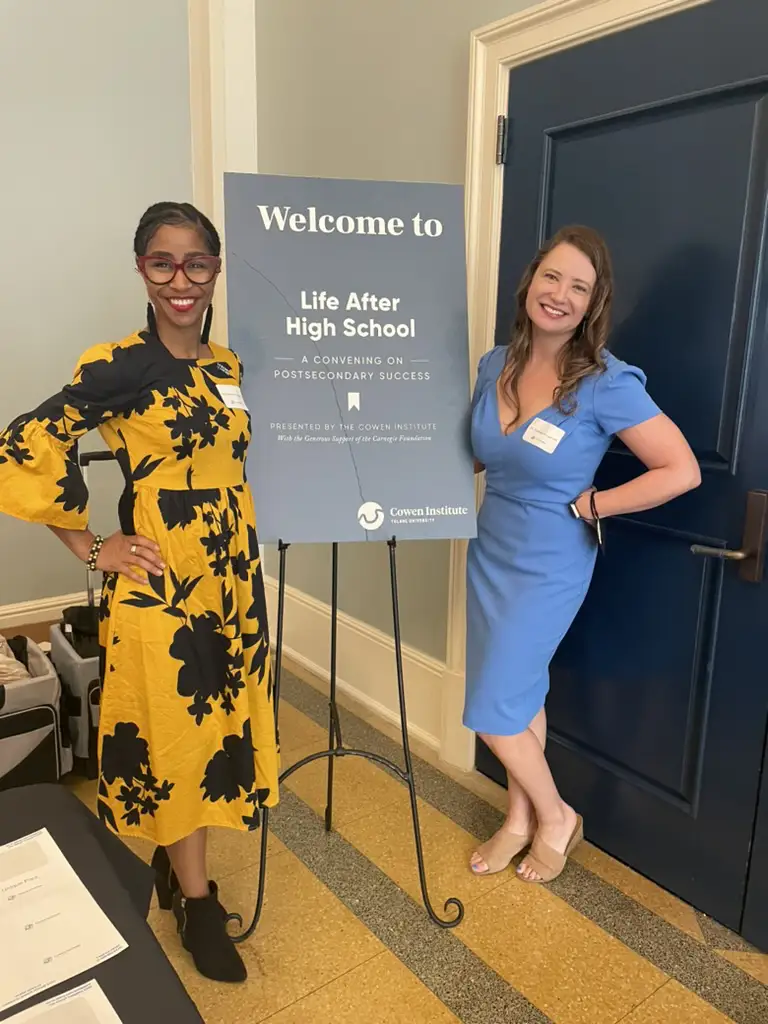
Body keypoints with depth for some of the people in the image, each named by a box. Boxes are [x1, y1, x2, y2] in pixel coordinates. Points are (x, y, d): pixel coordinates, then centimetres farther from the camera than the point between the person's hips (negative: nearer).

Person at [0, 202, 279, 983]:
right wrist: (91, 548, -11)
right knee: (172, 731, 8)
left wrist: (243, 563, 10)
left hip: (230, 573, 6)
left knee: (217, 721, 16)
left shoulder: (227, 366, 7)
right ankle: (197, 901, 29)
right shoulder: (119, 366, -13)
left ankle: (171, 862, 40)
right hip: (159, 581, -6)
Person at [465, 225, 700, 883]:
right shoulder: (497, 364, -1)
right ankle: (520, 821, 40)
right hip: (490, 551, 6)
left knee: (491, 710, 1)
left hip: (549, 564, -6)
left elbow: (683, 471, -21)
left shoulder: (607, 383, -21)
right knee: (520, 691, 19)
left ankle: (555, 817, 29)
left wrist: (587, 506, -17)